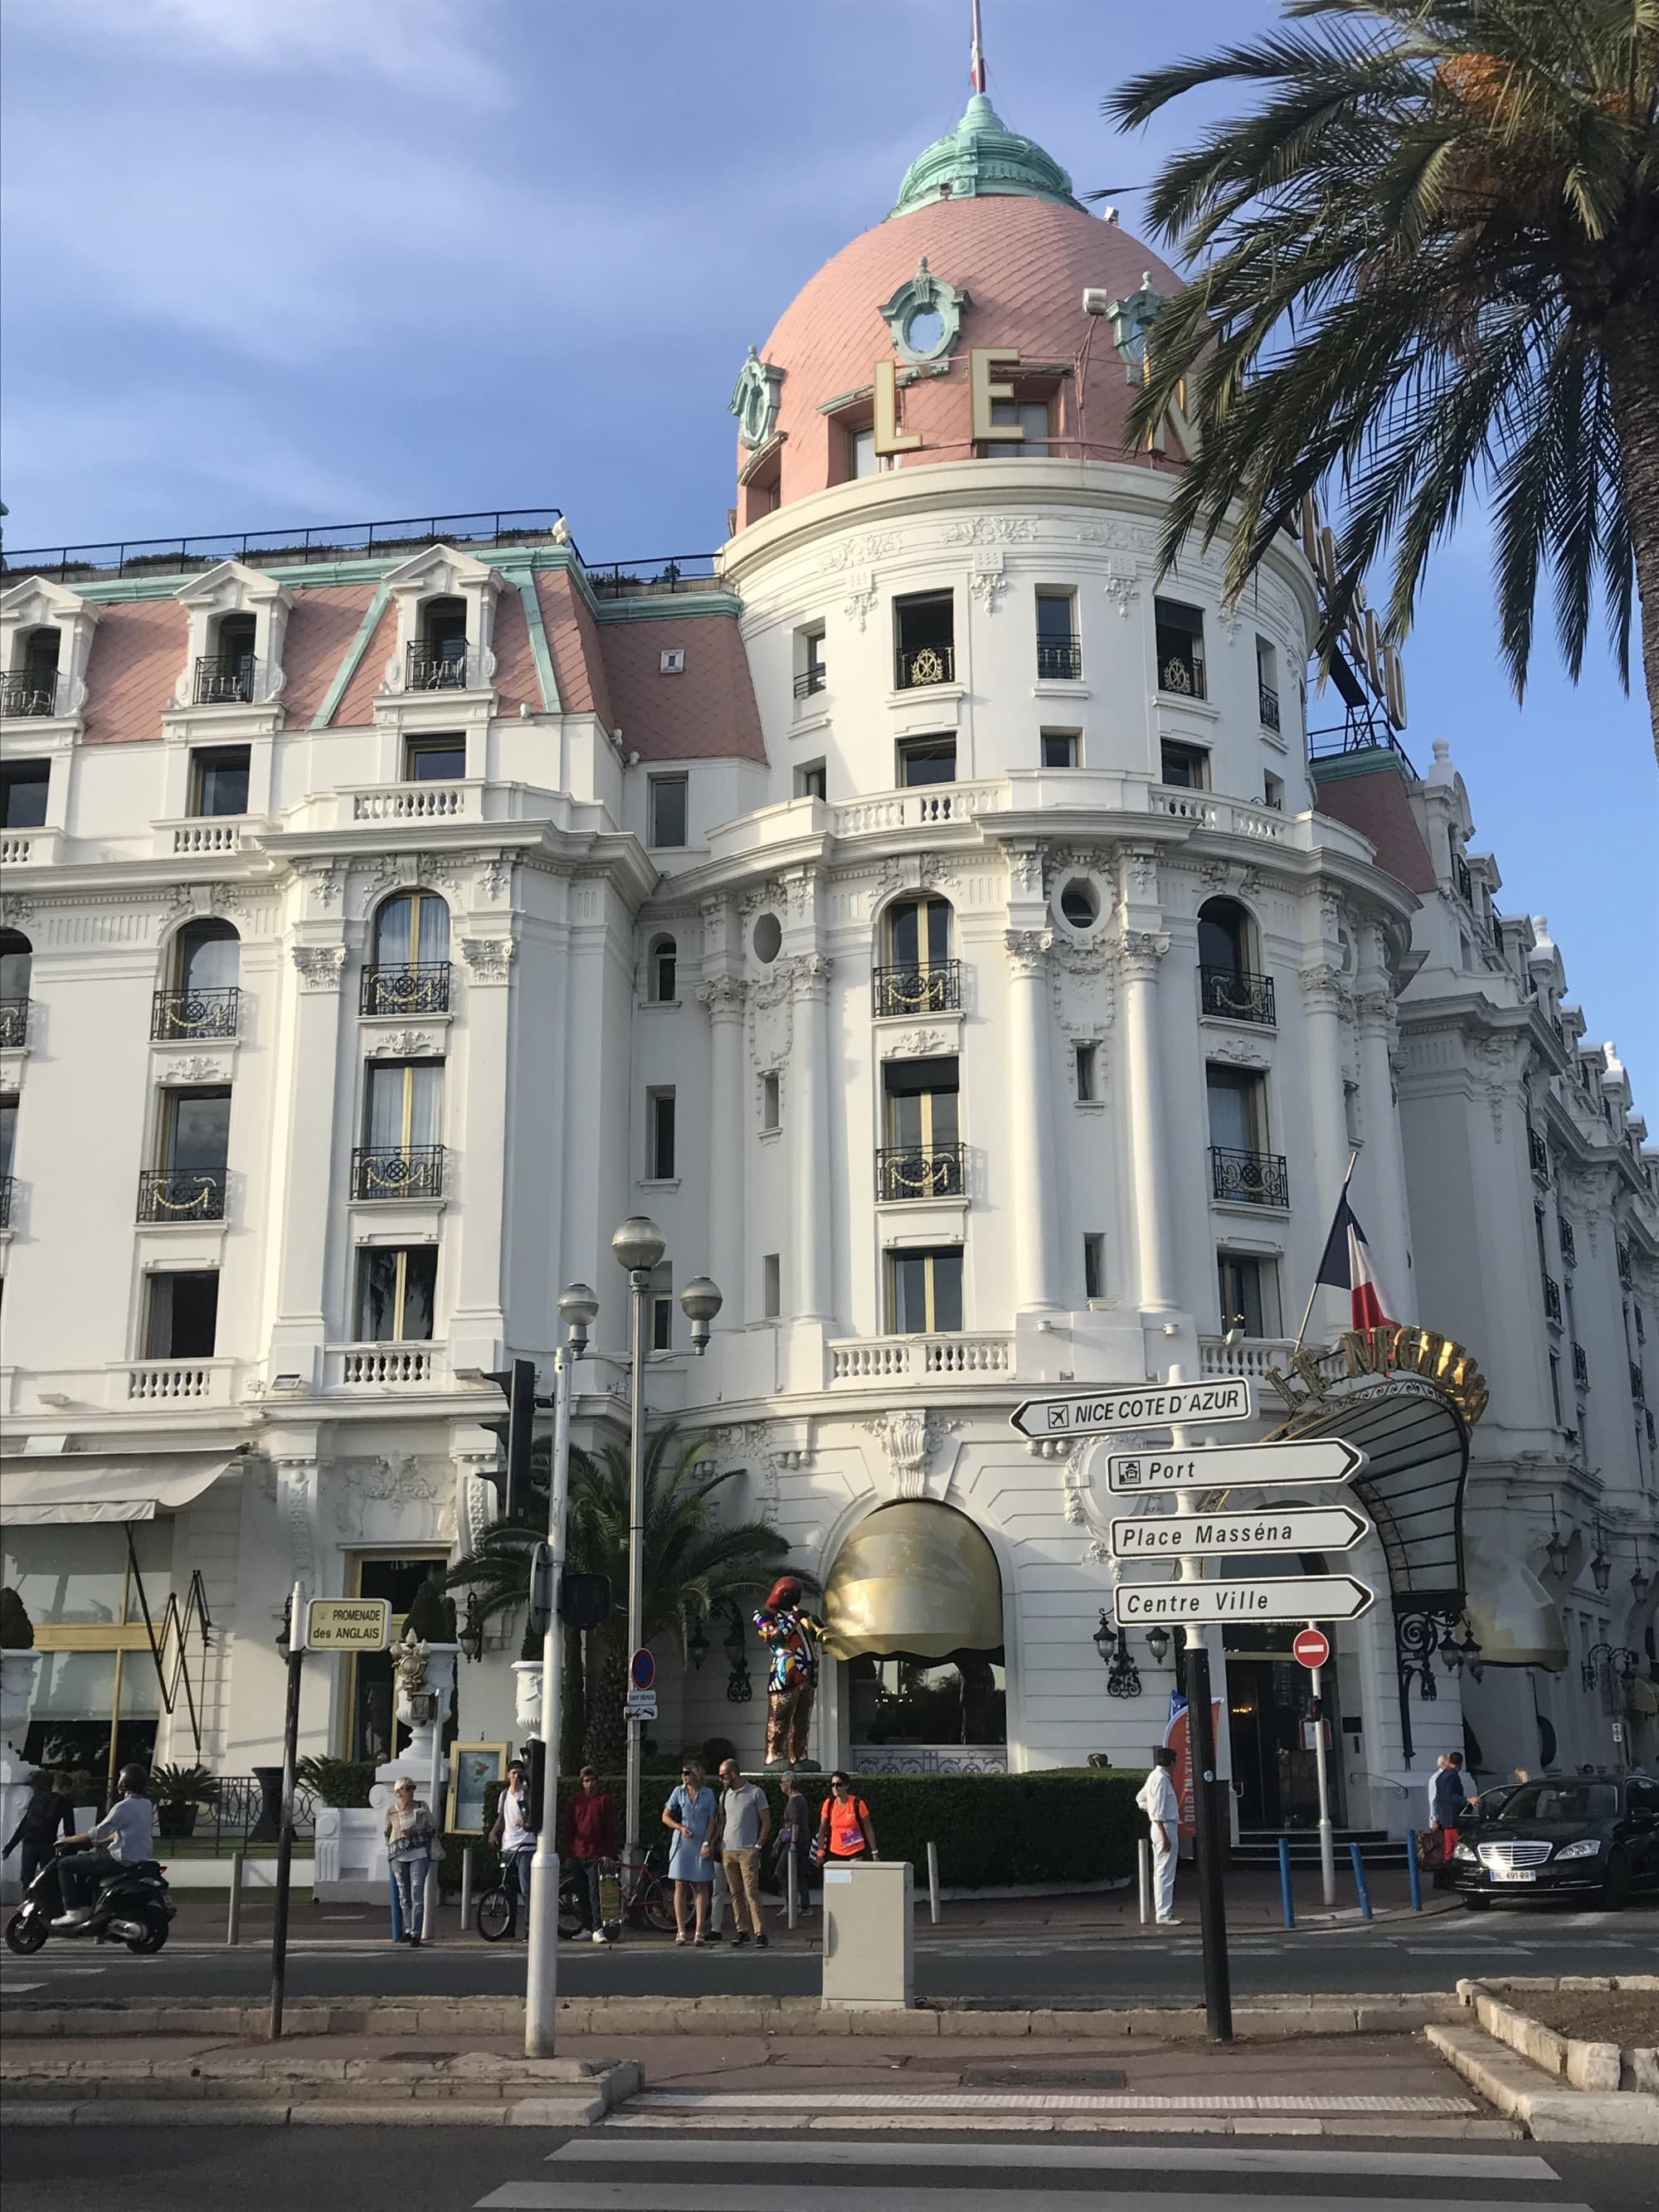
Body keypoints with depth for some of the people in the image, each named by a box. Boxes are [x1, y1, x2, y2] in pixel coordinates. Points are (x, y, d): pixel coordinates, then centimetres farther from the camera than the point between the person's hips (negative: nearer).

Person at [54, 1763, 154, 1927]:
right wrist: (102, 1840, 25)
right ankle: (86, 1910, 28)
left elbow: (99, 1832, -15)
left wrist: (70, 1839, -4)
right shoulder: (145, 1804, 10)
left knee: (65, 1865, -2)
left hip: (121, 1859, -9)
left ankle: (73, 1912, -6)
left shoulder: (124, 1806, -16)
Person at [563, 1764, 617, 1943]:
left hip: (596, 1855, -4)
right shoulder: (575, 1801, 11)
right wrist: (568, 1853, 6)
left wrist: (608, 1853, -6)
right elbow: (569, 1828, 12)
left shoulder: (604, 1799, 3)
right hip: (577, 1855, 4)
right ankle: (587, 1928, 15)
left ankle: (598, 1929, -13)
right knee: (582, 1894, 7)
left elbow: (611, 1828, 1)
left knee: (595, 1892, -11)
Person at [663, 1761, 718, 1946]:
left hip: (701, 1847, -1)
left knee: (701, 1888, -1)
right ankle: (681, 1932, 4)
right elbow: (665, 1817, 8)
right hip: (681, 1845, 1)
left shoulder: (708, 1794, 3)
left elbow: (712, 1821, 2)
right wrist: (680, 1827, -8)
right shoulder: (678, 1792, 7)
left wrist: (707, 1843, -8)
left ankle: (699, 1932, 0)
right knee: (680, 1887, 0)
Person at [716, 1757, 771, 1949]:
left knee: (752, 1892, -11)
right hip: (728, 1851, 6)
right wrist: (721, 1846, 10)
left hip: (748, 1851, -6)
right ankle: (741, 1931, 12)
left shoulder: (755, 1793, -2)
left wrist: (758, 1846, -8)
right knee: (735, 1893, 6)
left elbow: (766, 1822, -1)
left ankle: (759, 1933, -11)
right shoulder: (725, 1796, 14)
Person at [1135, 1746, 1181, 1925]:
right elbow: (1158, 1810, -20)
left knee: (1161, 1873, 13)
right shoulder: (1161, 1778, -15)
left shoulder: (1155, 1776, 15)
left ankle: (1163, 1912, 19)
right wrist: (1164, 1835, -21)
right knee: (1165, 1873, -9)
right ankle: (1164, 1915, -8)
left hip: (1161, 1827, 11)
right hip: (1165, 1827, -11)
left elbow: (1141, 1798, 26)